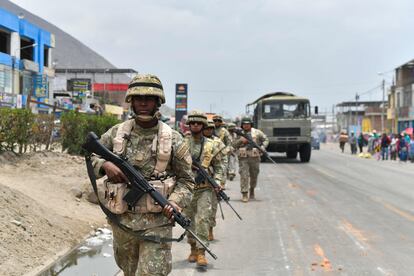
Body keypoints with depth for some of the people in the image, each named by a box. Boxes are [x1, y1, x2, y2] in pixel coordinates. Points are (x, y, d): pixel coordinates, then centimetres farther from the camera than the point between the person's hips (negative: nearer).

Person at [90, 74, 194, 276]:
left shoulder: (173, 139, -2)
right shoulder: (116, 133, 3)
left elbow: (186, 179, 2)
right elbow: (91, 158, 12)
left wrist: (175, 202, -16)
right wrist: (105, 165, -11)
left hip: (157, 223, -3)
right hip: (122, 221, 3)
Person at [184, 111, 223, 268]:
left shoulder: (210, 145, 4)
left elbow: (218, 166, 9)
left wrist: (217, 181, -5)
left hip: (204, 189, -1)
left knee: (203, 219, -12)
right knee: (189, 220, 10)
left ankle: (201, 252, -11)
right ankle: (193, 248, 27)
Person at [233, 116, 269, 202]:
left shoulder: (257, 132, 5)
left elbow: (265, 140, 9)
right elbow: (234, 145, 5)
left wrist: (262, 147, -7)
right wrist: (241, 141, -11)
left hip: (254, 157, 1)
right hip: (243, 158, -1)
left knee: (254, 176, 12)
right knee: (244, 176, -9)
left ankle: (252, 190, 35)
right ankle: (244, 194, -6)